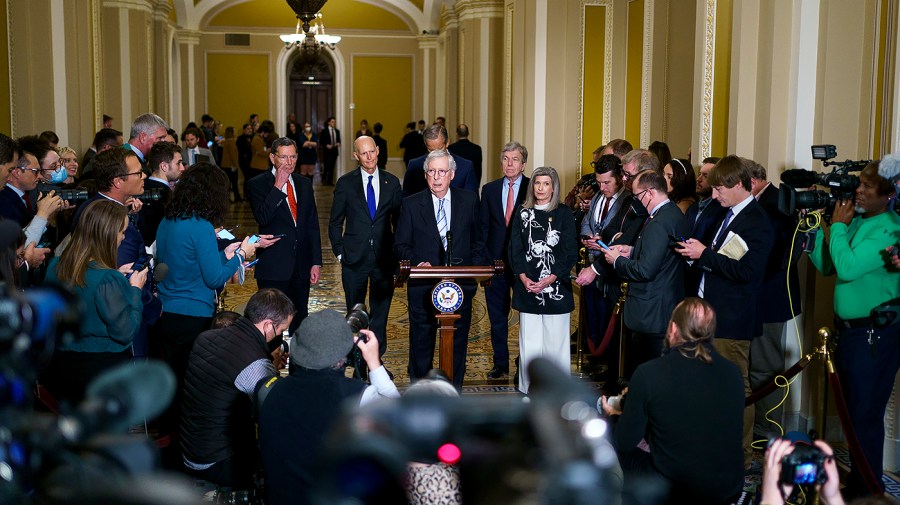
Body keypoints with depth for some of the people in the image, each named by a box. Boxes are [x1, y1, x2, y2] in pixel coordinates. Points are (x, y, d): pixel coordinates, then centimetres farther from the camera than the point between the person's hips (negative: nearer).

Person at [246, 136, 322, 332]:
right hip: (273, 266, -5)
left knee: (300, 320, 11)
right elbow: (262, 218, -20)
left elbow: (313, 224, 12)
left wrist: (316, 262, 7)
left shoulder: (304, 184, 11)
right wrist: (278, 186, -20)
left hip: (301, 266, 5)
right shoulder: (257, 184, -4)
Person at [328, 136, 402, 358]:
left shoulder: (392, 182, 4)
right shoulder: (345, 183, 0)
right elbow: (335, 222, 5)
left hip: (384, 257, 1)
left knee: (381, 311, 7)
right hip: (354, 257, -1)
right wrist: (339, 252, -1)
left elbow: (399, 220, 9)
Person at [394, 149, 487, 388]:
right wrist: (417, 263, -15)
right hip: (423, 287, -1)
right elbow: (401, 245, 3)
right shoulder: (411, 204, 2)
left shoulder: (469, 200, 6)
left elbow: (478, 240, 12)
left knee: (457, 344, 7)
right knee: (421, 344, 7)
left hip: (460, 286, 1)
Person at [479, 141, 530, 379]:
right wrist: (484, 259, 0)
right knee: (497, 316, 10)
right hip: (495, 260, 3)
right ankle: (501, 363, 21)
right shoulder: (489, 189, 8)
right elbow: (483, 227, 8)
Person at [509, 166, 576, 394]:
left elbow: (569, 252, -3)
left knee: (555, 338, -1)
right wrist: (524, 278, -8)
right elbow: (515, 249, 6)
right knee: (529, 338, 3)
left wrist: (550, 279, -12)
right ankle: (529, 386, 11)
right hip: (527, 286, 2)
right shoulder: (522, 214, 8)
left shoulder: (564, 214, 2)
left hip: (556, 285, -2)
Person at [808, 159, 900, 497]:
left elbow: (847, 268, -26)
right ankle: (855, 482, 31)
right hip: (847, 328, 8)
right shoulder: (855, 220, 8)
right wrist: (819, 226, 2)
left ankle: (866, 492, 11)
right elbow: (826, 267, 12)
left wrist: (838, 225, -15)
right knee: (851, 411, 17)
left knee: (865, 417, -1)